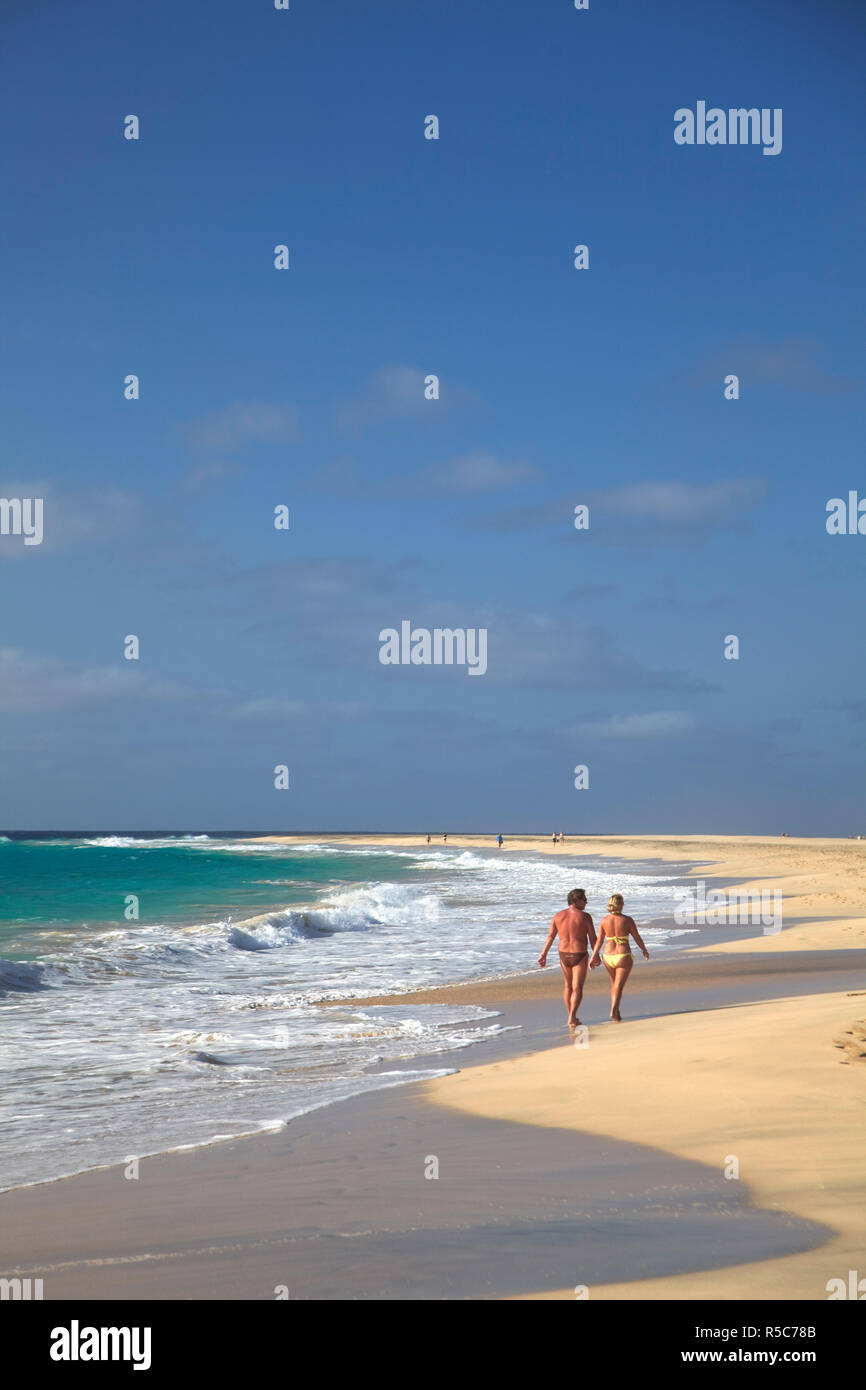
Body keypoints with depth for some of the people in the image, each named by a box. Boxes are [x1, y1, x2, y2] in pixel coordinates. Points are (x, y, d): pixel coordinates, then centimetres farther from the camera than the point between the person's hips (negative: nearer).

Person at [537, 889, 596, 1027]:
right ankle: (572, 1018, -20)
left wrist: (543, 955, -2)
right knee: (577, 989, -4)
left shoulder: (559, 916, 2)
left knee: (568, 986, 20)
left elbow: (550, 937, -1)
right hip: (579, 956, -4)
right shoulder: (585, 916, -10)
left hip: (564, 954, 4)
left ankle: (571, 1017, 26)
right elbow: (593, 938, -7)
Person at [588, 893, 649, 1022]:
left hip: (608, 956, 4)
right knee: (619, 986, -5)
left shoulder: (604, 921, -3)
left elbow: (599, 941, -4)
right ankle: (613, 1010, -25)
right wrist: (644, 950, 15)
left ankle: (616, 1012, 25)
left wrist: (594, 957, 1)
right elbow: (637, 937, -2)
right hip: (624, 956, -4)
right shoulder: (628, 920, -10)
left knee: (614, 983, 23)